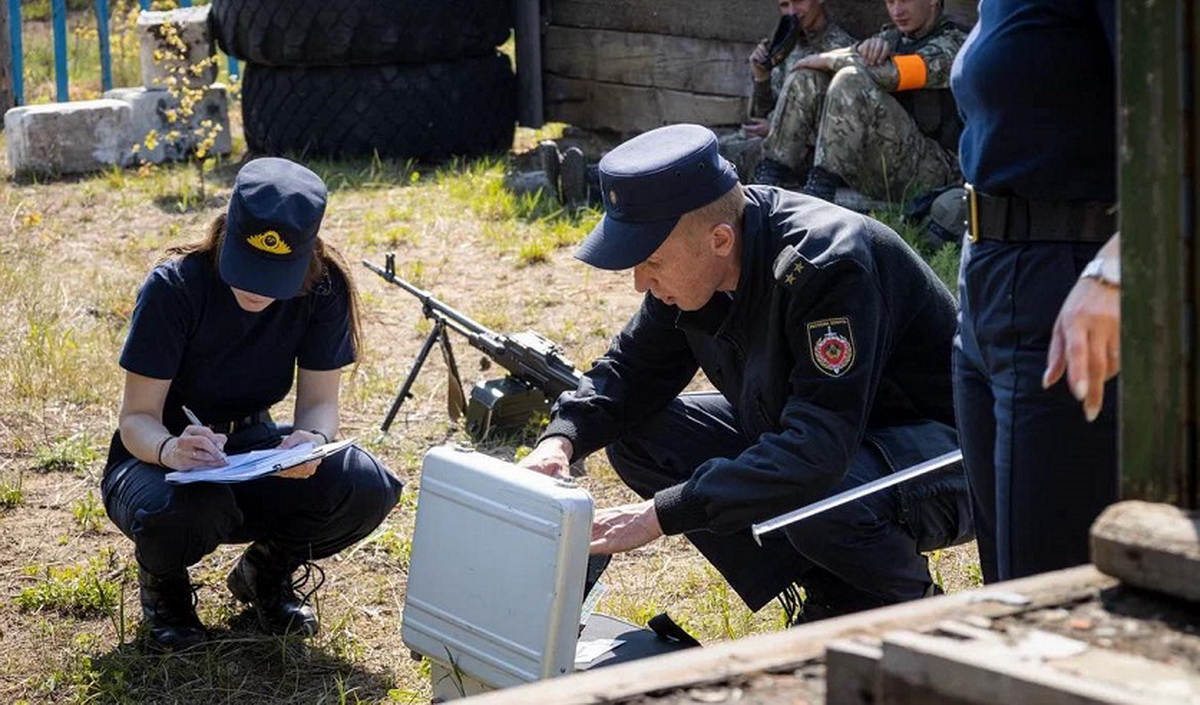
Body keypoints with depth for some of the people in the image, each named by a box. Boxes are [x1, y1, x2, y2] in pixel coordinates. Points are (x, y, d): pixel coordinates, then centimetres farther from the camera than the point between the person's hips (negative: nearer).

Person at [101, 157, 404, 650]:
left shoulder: (323, 289, -14)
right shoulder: (175, 288, -23)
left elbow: (319, 400, -10)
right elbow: (137, 417, -21)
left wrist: (312, 440, -35)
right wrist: (170, 450, -45)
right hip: (159, 457, -3)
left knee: (368, 486, -25)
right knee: (185, 511, -40)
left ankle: (267, 570, 6)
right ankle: (163, 581, 0)